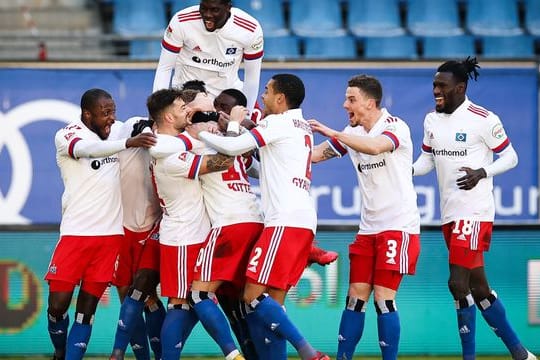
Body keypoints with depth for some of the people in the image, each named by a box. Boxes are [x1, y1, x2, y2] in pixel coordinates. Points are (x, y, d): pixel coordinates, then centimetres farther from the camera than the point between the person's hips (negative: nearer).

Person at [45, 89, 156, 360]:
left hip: (111, 235, 4)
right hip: (76, 233, -4)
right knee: (58, 305, -3)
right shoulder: (67, 135, -8)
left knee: (87, 308, 2)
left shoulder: (117, 131, 9)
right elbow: (86, 149, -30)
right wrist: (128, 143, -44)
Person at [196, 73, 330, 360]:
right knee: (273, 304, 6)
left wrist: (202, 133, 8)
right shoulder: (302, 127, 24)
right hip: (303, 221, 9)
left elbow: (234, 147, -8)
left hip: (285, 221, -9)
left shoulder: (279, 122, -3)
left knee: (253, 296, -13)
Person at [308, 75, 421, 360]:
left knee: (383, 298, -11)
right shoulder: (352, 133, 10)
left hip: (398, 226, -7)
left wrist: (332, 133, -34)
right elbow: (315, 155, 15)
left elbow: (375, 146, -33)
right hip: (368, 228, 7)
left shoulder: (395, 127, -12)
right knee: (355, 297, 4)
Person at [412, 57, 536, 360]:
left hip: (474, 213, -8)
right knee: (478, 288, 10)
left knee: (458, 283, -13)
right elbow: (427, 160, 16)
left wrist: (481, 173, -21)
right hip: (450, 215, 8)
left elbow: (511, 157, -6)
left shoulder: (484, 120, -12)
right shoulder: (432, 120, 8)